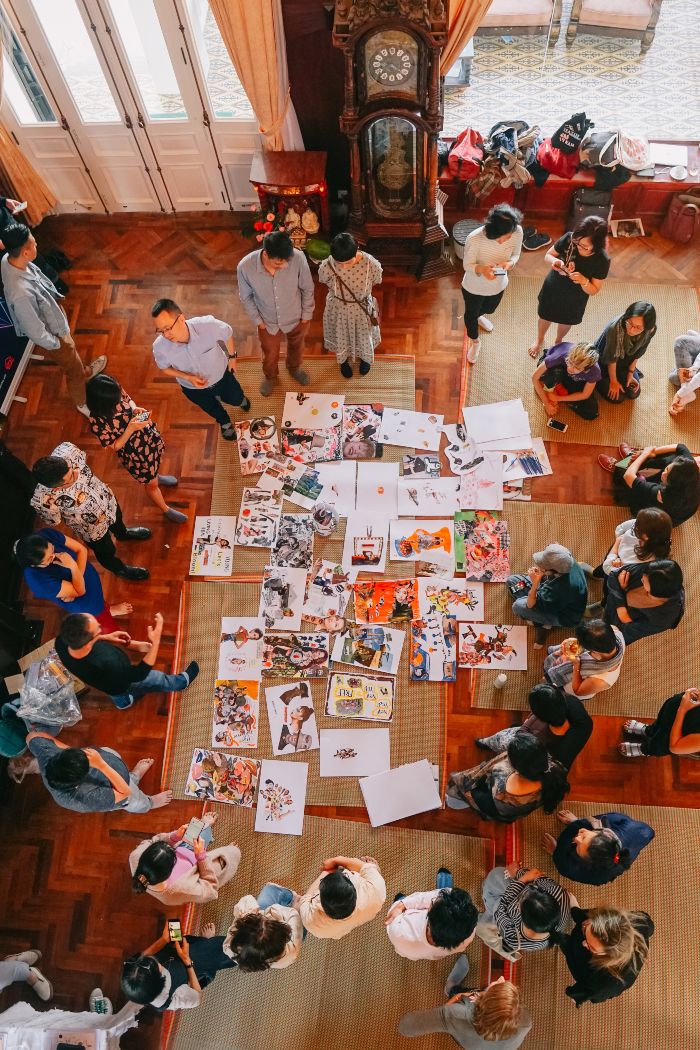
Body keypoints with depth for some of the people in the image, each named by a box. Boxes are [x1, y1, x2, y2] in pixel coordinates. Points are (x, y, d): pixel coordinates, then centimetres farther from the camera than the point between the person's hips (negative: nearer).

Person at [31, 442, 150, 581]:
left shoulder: (65, 451, -37)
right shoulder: (45, 501, -44)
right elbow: (55, 522, -19)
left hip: (107, 499, 4)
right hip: (94, 529, -4)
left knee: (117, 519, 38)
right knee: (107, 551, 27)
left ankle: (123, 533, 74)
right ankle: (119, 569, 61)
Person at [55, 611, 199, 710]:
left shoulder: (61, 642, -35)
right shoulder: (106, 664, -53)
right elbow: (141, 673, -35)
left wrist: (106, 637, -12)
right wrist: (155, 641, -38)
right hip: (120, 685, -4)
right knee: (159, 679, 27)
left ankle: (123, 700, 71)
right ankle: (183, 681, 55)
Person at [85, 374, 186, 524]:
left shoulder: (116, 391, -24)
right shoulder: (98, 422, -37)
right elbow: (115, 446, -22)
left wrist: (136, 409, -23)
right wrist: (131, 428, -36)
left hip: (149, 435, 6)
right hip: (134, 453, -5)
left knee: (155, 462, 38)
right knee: (152, 484, 20)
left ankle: (155, 475, 74)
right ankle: (166, 510, 48)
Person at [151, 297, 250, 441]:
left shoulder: (208, 325, -41)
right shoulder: (160, 346, -36)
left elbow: (227, 333, -17)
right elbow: (164, 368, -13)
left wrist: (232, 357, -2)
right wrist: (188, 377, -28)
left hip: (221, 375, 0)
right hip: (193, 388, 0)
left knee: (236, 399, 29)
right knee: (212, 409, 30)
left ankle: (241, 399, 69)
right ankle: (225, 422, 67)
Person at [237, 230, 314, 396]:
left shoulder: (298, 258, -33)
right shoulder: (245, 267, -33)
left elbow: (307, 289, -14)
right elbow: (246, 297, -13)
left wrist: (306, 315, -5)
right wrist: (258, 321, -5)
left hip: (296, 318, 1)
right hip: (268, 321, 0)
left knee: (296, 346, 31)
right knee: (270, 354, 27)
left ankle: (294, 368, 65)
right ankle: (270, 376, 60)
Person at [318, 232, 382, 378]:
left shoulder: (371, 264, -33)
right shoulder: (327, 266, -32)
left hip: (362, 308, 0)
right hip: (339, 307, 0)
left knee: (364, 335, 28)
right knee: (341, 336, 28)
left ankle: (365, 358, 64)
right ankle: (344, 360, 63)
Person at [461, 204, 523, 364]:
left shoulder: (518, 232, -26)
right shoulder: (474, 238, -37)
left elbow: (516, 254, -7)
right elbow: (467, 265, -22)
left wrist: (510, 263, -32)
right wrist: (481, 269, -44)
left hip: (498, 285, 4)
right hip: (474, 286, -4)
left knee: (489, 309, 35)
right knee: (471, 313, 24)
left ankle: (479, 316, 73)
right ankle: (475, 341, 56)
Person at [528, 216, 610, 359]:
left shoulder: (602, 260, -31)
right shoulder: (568, 238, -29)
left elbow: (594, 291, -20)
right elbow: (548, 255, -10)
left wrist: (584, 280, -41)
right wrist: (555, 261, -34)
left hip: (575, 299, -1)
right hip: (552, 289, 1)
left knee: (566, 322, 28)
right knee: (545, 317, 26)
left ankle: (558, 341, 62)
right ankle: (539, 340, 58)